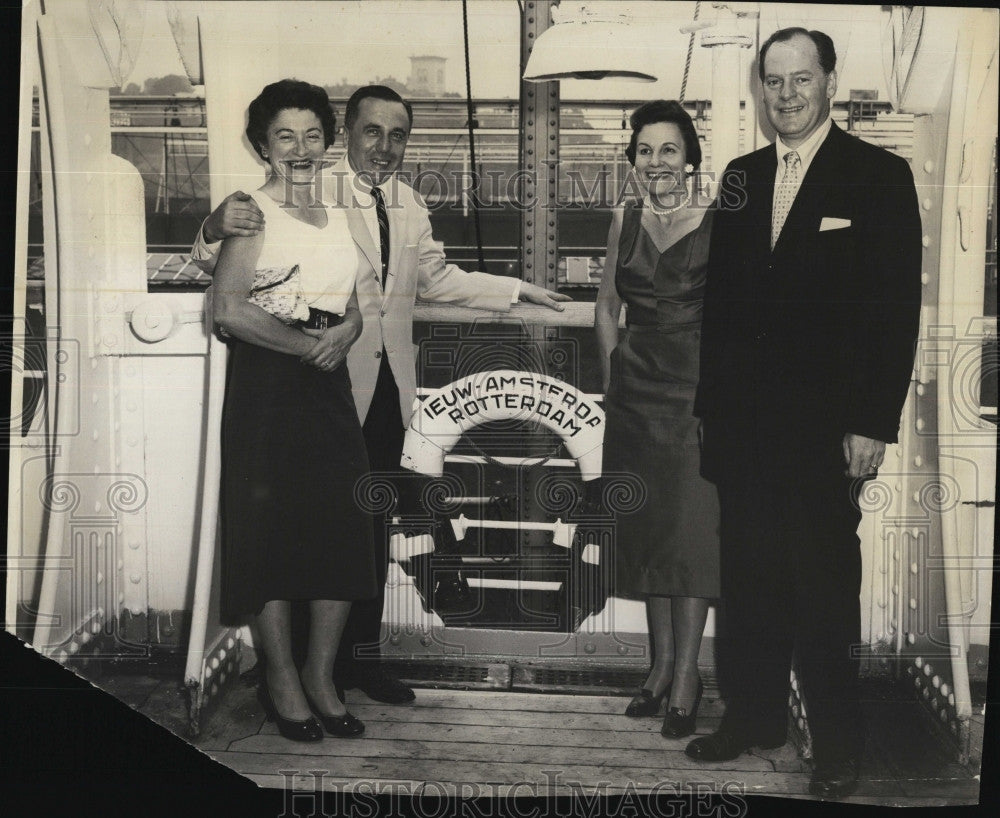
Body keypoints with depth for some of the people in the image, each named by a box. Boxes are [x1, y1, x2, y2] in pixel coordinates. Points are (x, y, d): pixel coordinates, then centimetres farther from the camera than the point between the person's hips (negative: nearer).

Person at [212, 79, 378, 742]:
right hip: (268, 382, -6)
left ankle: (321, 678, 20)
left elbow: (353, 309, 14)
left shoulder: (335, 216, 16)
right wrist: (307, 344, -14)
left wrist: (342, 335, -8)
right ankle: (281, 680, 18)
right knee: (274, 531, 1)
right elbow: (228, 309, -15)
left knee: (345, 531, 5)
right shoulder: (251, 211, -4)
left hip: (330, 384, 6)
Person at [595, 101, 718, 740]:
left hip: (696, 390, -4)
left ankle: (686, 675, 6)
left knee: (692, 530, -4)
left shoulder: (717, 225, -3)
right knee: (645, 530, 8)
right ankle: (662, 664, 21)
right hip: (635, 393, 4)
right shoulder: (625, 221, 10)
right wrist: (613, 371, 8)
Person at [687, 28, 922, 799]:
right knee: (749, 581, 11)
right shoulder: (742, 176, 12)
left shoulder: (879, 176, -3)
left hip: (824, 425, -4)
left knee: (824, 585, 3)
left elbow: (897, 308, -7)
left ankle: (837, 743, 17)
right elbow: (722, 297, 13)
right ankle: (754, 715, 26)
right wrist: (712, 402, 8)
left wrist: (874, 424, -11)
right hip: (743, 421, 4)